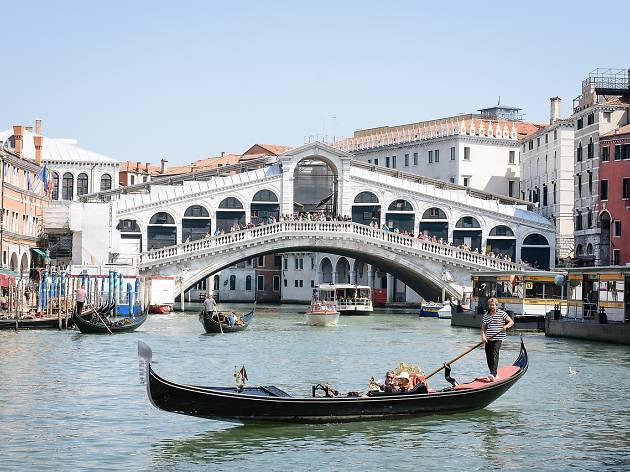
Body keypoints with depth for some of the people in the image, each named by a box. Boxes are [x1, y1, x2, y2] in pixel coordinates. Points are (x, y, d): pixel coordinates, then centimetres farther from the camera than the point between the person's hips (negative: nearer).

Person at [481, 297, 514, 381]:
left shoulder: (501, 313, 0)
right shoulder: (486, 315, 12)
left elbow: (511, 322, 2)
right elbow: (483, 328, 12)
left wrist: (506, 326, -18)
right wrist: (483, 336, -5)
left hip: (497, 338, -5)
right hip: (488, 339, 5)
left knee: (494, 354, -20)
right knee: (488, 356, 3)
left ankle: (494, 374, -29)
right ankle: (494, 375, 15)